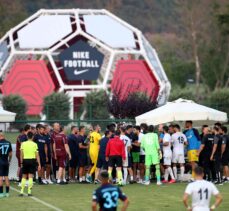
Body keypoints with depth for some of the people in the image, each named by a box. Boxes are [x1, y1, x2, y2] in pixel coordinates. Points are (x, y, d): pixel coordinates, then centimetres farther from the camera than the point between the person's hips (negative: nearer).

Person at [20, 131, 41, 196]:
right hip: (32, 160, -2)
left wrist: (21, 163, 9)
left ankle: (22, 192, 6)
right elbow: (37, 155, -3)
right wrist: (39, 164, 0)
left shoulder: (23, 144, 3)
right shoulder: (34, 144, -2)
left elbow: (21, 154, 2)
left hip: (25, 160, 2)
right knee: (30, 177, 1)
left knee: (24, 177, 10)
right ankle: (29, 191, -3)